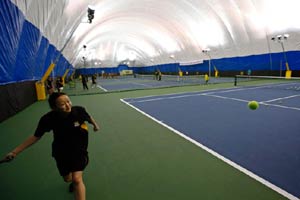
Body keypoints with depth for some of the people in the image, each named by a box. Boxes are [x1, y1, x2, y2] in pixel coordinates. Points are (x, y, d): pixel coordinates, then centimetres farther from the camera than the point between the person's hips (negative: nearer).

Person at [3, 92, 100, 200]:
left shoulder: (79, 110, -27)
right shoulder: (48, 118, -26)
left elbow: (89, 117, -3)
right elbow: (36, 136, -9)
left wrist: (95, 124, 16)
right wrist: (15, 151, -10)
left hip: (79, 150, -2)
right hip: (61, 152, 2)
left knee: (77, 179, -18)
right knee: (68, 179, 23)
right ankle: (75, 181, 58)